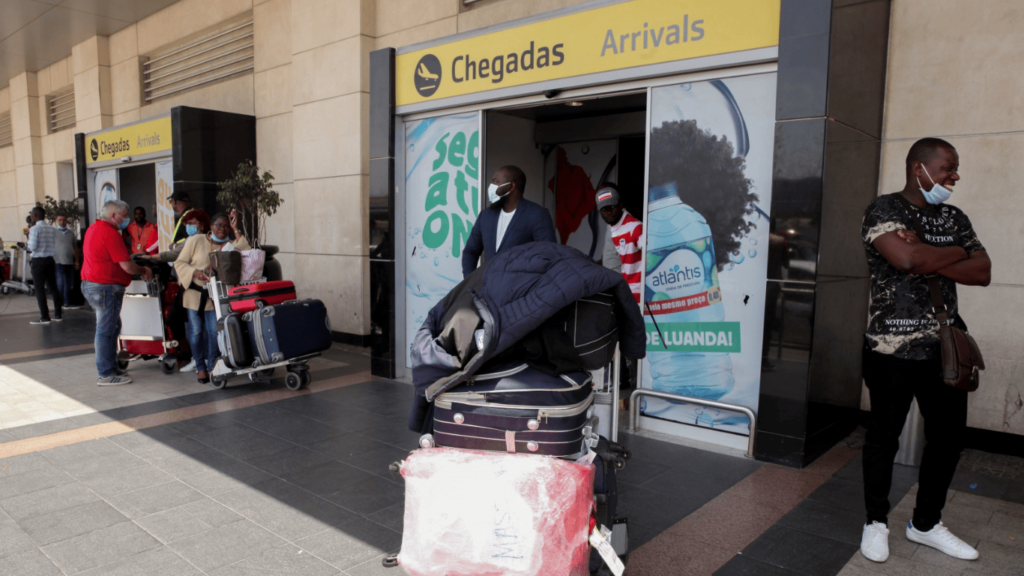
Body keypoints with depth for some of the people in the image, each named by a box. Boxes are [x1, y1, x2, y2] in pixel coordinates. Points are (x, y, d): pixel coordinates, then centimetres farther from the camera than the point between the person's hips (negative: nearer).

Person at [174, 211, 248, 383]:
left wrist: (236, 230, -14)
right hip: (195, 293, 0)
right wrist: (195, 272, -18)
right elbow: (179, 263, 1)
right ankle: (200, 367, 19)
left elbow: (246, 254, -18)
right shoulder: (196, 241, 0)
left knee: (214, 332, -4)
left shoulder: (230, 245, 3)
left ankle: (212, 366, 14)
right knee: (196, 332, 2)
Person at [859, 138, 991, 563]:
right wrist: (955, 253, -6)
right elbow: (907, 260, -23)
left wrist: (930, 260, -12)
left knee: (949, 436, 12)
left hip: (945, 345, 6)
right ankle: (877, 523, 24)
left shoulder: (955, 218, 13)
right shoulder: (883, 210, -7)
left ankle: (926, 524, 31)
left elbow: (983, 273, 3)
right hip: (893, 348, -6)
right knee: (884, 437, 6)